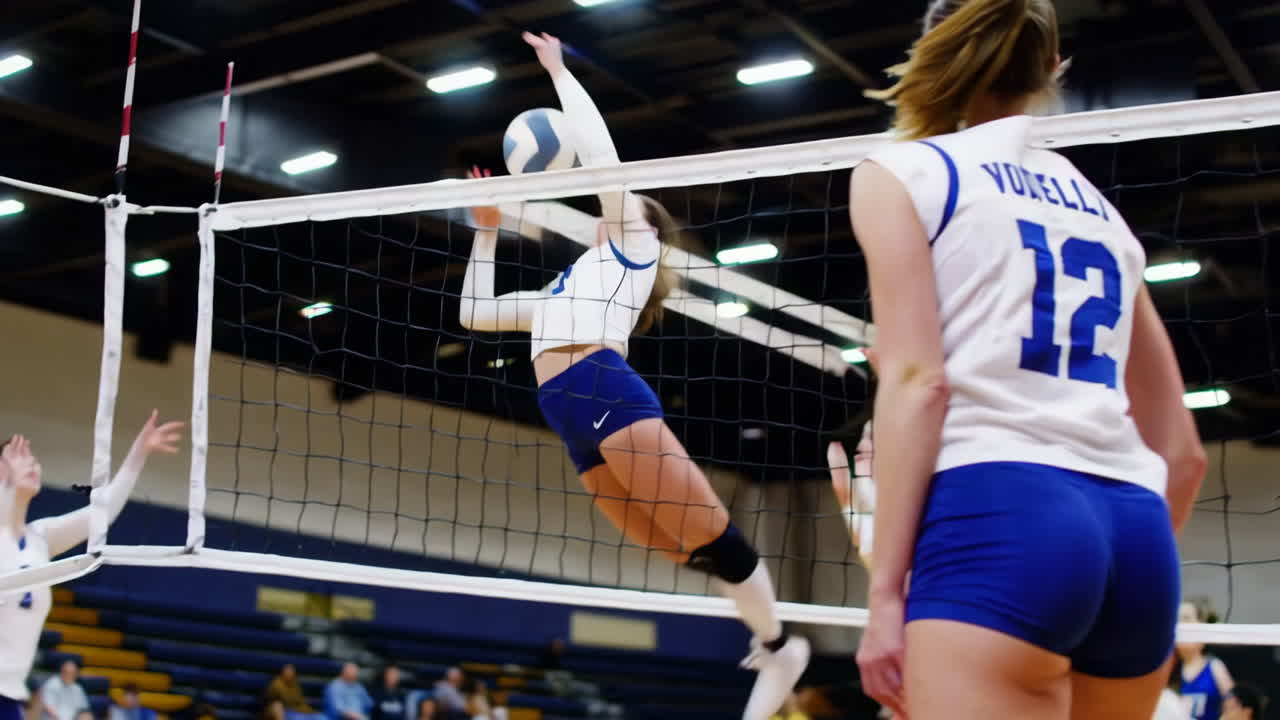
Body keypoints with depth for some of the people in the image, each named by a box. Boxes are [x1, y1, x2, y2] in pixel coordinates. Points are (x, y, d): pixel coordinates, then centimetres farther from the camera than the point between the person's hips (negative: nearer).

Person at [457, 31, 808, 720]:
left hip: (607, 392, -7)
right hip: (571, 418, 7)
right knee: (689, 551, 1)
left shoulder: (634, 245, 15)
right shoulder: (568, 284, 35)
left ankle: (779, 648, 2)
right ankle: (768, 639, 11)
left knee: (706, 535, -9)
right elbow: (474, 312, 37)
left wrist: (557, 70, 16)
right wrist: (487, 232, 35)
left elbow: (598, 152, 7)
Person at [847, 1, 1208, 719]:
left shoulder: (902, 171, 9)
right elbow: (1182, 446, 23)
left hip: (995, 516, -6)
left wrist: (885, 589, -8)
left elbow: (917, 380, -6)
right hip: (1136, 531, 7)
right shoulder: (1099, 207, 25)